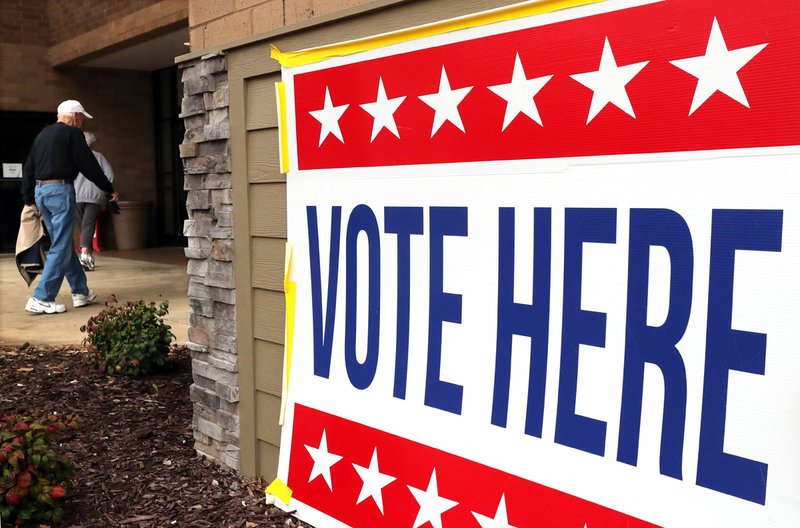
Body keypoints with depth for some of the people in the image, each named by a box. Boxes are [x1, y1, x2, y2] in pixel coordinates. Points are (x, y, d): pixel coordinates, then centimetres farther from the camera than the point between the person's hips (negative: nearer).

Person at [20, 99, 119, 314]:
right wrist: (110, 189, 1)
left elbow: (28, 168, 19)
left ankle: (81, 292, 22)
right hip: (60, 190, -9)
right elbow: (89, 165, -8)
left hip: (40, 191, 9)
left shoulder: (43, 134, 19)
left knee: (65, 244, 15)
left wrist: (29, 199, 22)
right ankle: (41, 299, -8)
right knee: (60, 247, -5)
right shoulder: (72, 133, -4)